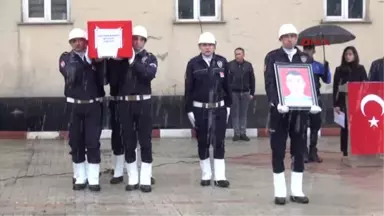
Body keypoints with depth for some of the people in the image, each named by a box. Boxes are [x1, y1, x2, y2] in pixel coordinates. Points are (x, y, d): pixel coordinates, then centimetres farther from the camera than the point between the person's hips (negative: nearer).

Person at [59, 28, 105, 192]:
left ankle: (93, 179, 3)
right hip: (74, 106, 0)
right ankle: (80, 178, 15)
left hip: (93, 106, 0)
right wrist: (85, 60, -24)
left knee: (93, 143, -2)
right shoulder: (66, 58, 2)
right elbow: (71, 75, -17)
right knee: (76, 143, 5)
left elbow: (103, 80, -5)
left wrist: (95, 63, -18)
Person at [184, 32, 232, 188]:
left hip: (219, 108, 1)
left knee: (219, 143, 0)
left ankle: (220, 176, 3)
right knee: (202, 143, 7)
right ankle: (206, 175, 16)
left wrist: (228, 105, 6)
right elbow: (188, 88, -2)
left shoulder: (222, 62, 1)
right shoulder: (193, 63, -3)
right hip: (200, 109, 0)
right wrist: (189, 109, -4)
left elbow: (227, 85, 7)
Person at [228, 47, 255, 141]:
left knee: (243, 113, 6)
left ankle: (243, 133, 12)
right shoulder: (230, 65, -3)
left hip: (245, 93, 2)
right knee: (235, 113, 2)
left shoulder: (248, 65, 3)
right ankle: (236, 133, 7)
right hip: (233, 92, -2)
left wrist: (252, 93, 2)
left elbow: (252, 80, 6)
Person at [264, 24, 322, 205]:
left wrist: (313, 103, -12)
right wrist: (277, 103, -24)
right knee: (278, 151, 0)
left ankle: (297, 191, 13)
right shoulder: (272, 57, 1)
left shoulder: (306, 58, 10)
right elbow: (269, 83, -8)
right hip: (279, 111, -3)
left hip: (300, 110, 3)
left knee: (299, 151, 6)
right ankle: (280, 192, 6)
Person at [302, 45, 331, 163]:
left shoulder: (319, 66, 9)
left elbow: (327, 80, 4)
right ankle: (304, 152, 0)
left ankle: (313, 152, 13)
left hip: (316, 99, 3)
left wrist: (326, 67, -9)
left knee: (315, 126, 6)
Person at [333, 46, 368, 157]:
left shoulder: (360, 69, 7)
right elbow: (335, 88, 2)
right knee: (345, 126, 0)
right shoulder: (339, 70, 4)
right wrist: (335, 104, -5)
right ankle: (345, 151, 4)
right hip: (344, 101, -1)